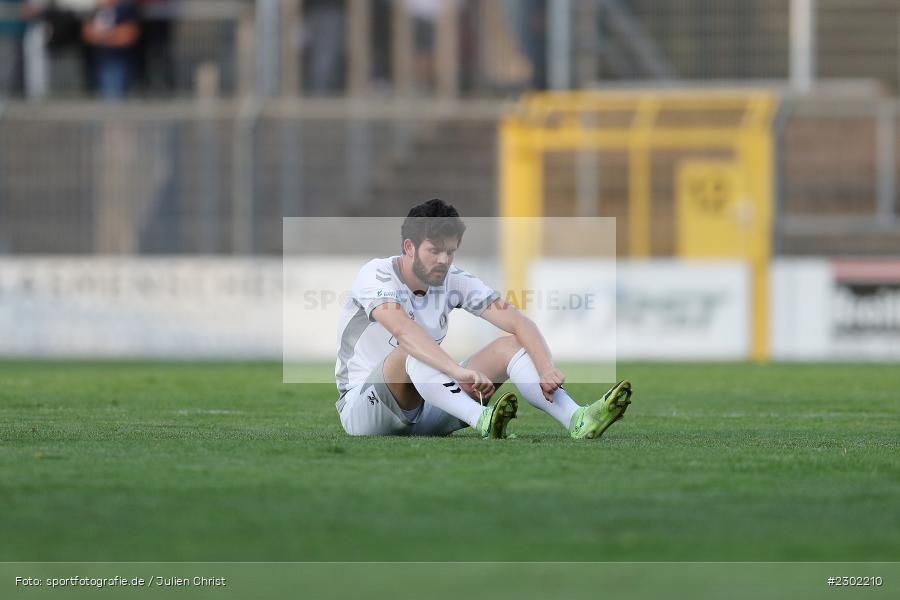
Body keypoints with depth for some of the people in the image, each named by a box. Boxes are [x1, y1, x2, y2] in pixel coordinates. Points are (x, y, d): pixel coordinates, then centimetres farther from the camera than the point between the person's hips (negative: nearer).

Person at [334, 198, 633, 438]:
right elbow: (403, 330, -38)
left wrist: (547, 369, -30)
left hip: (425, 410, 6)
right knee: (409, 354, -37)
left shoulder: (454, 281, -1)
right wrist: (460, 371, -52)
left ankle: (577, 420, -32)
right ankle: (483, 421, -61)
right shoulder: (376, 275, -18)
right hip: (362, 407, -6)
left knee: (509, 346, -10)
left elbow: (518, 323, -10)